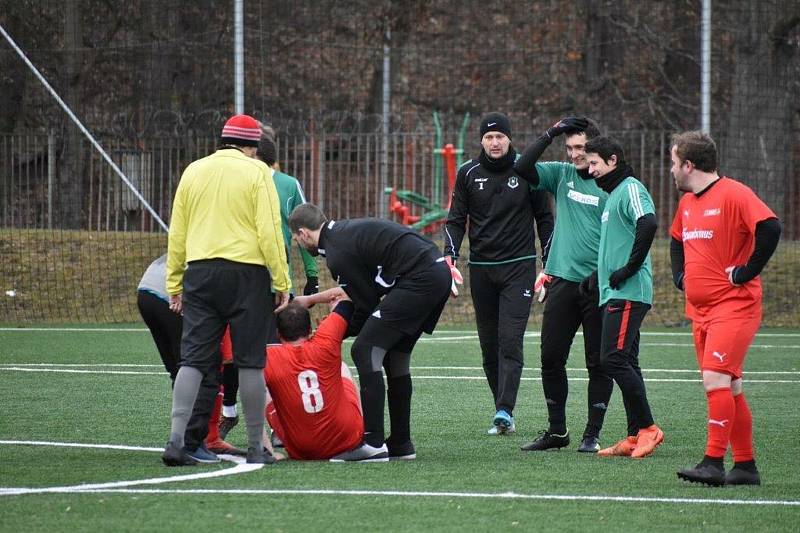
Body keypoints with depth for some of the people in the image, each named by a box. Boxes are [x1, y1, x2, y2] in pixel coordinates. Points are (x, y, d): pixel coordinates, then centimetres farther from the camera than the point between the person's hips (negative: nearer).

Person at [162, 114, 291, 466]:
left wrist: (174, 283, 17)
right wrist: (281, 282, -5)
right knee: (249, 361, 2)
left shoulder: (194, 171, 12)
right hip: (246, 272, -4)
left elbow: (177, 233, 12)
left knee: (193, 359, 4)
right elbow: (269, 231, -9)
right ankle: (256, 447, 5)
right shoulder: (257, 173, -2)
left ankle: (176, 441, -6)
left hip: (200, 272, 4)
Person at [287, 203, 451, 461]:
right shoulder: (346, 229, 20)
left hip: (419, 280, -10)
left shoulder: (338, 254, -9)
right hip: (440, 270, 10)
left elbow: (368, 305, -3)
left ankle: (373, 444, -13)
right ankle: (400, 443, 23)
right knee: (395, 355, 19)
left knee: (365, 351, -9)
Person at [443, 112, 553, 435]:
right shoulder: (469, 174, 5)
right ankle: (503, 414, 12)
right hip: (481, 269, 3)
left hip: (518, 267, -3)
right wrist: (450, 254, -7)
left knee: (510, 341, -14)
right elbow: (456, 219, 8)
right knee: (489, 345, 5)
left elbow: (544, 217, 8)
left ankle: (504, 410, -22)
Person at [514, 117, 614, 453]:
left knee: (599, 362, 1)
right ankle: (556, 430, 17)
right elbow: (523, 168, 2)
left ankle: (592, 434, 8)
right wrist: (551, 134, -2)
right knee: (551, 359, 6)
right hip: (562, 282, 5)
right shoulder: (562, 175, 9)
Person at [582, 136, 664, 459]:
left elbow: (648, 224, -27)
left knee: (613, 358, -15)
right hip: (614, 294, 10)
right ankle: (635, 437, 9)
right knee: (625, 362, 8)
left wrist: (630, 268, -23)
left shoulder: (630, 189, -9)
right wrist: (597, 277, 19)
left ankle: (647, 427, -10)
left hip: (629, 294, -10)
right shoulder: (612, 194, 22)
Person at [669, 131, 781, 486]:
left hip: (734, 305, -9)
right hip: (700, 309, 9)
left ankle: (714, 463, -21)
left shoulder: (733, 194, -12)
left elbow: (770, 228, -24)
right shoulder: (687, 203, 15)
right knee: (729, 388, 10)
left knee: (716, 379, -19)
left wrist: (746, 272, -19)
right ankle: (745, 466, 15)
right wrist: (680, 275, 18)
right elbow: (677, 240, 34)